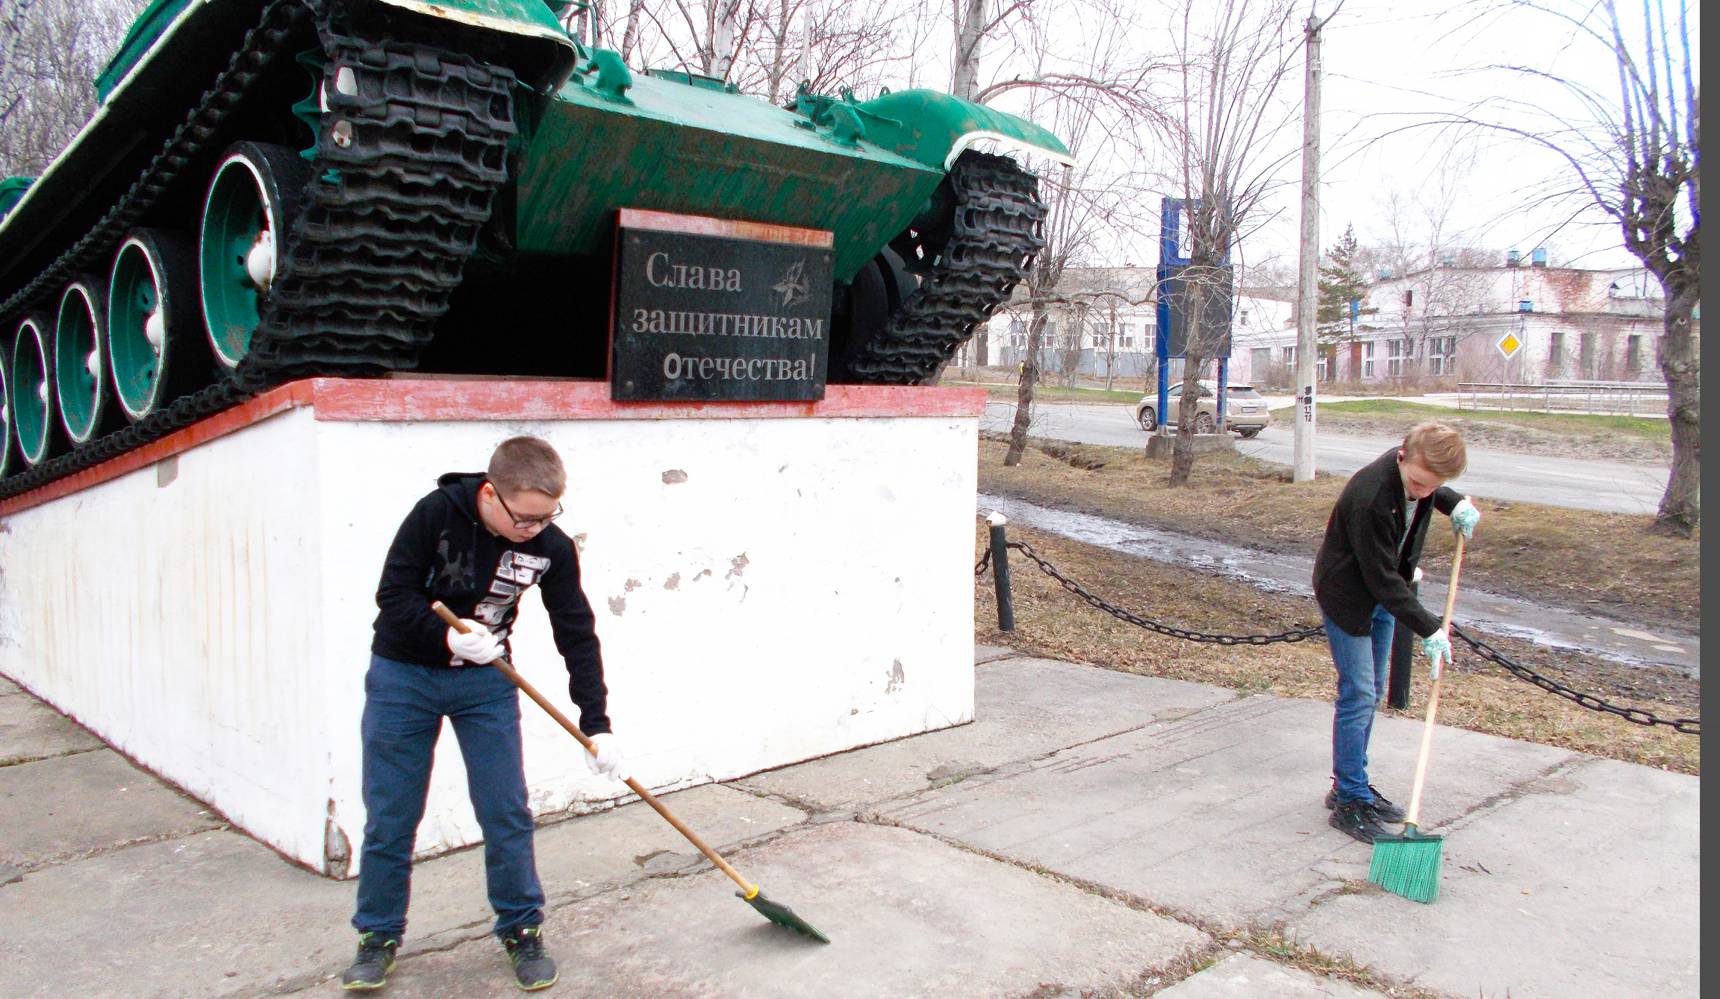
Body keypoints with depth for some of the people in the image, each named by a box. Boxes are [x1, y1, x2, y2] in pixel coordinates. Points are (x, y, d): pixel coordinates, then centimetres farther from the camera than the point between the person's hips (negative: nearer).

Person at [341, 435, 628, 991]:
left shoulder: (551, 547, -14)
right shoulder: (437, 513, -21)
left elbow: (577, 635, -9)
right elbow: (394, 594, -14)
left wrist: (596, 725, -12)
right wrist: (448, 637, -31)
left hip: (486, 680, 1)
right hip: (403, 674, -1)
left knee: (507, 814, 0)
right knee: (390, 818, 5)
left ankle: (522, 931, 18)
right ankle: (379, 937, 23)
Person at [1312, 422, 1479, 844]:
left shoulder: (1418, 470, -11)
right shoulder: (1370, 497, -34)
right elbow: (1381, 578, -28)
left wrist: (1455, 503, -4)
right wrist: (1428, 628, -25)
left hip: (1383, 594, 8)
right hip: (1348, 595, -8)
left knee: (1371, 694, 13)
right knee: (1358, 695, -8)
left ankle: (1350, 785, 25)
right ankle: (1350, 801, 1)